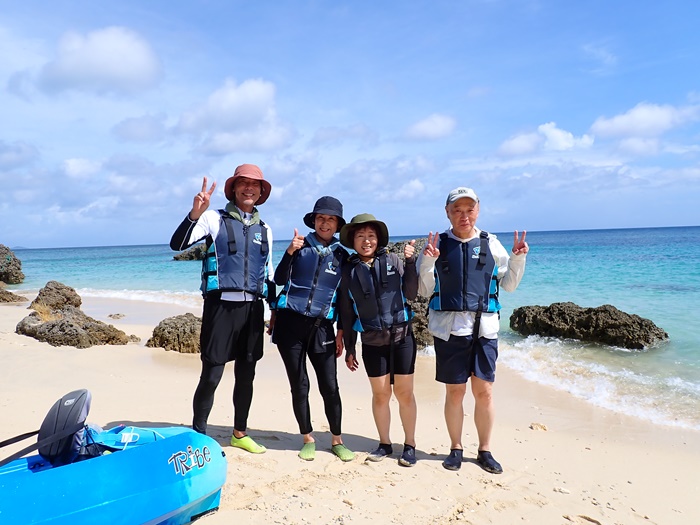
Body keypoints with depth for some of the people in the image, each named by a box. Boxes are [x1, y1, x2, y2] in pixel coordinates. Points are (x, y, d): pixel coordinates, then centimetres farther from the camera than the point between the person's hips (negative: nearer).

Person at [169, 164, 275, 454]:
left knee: (246, 374, 12)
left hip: (252, 308, 5)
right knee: (211, 375, -3)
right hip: (221, 305, -4)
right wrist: (195, 213, -25)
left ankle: (240, 433, 27)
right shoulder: (215, 219, 1)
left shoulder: (264, 229, 15)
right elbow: (177, 244, -10)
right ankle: (198, 434, 14)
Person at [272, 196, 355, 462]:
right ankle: (308, 439, 22)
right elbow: (280, 279, -5)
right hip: (290, 323, 0)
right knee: (299, 386, 6)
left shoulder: (342, 255, 6)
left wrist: (342, 333, 5)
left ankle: (337, 441, 18)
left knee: (330, 386, 0)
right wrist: (290, 252, -19)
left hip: (322, 327, 1)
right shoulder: (300, 245, 4)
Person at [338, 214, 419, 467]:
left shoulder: (393, 261, 0)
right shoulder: (349, 271, 3)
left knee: (404, 393, 5)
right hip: (372, 342, 1)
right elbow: (346, 312, 6)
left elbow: (411, 293, 0)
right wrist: (349, 348, 7)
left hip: (402, 336, -1)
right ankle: (384, 443, 26)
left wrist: (411, 262, -10)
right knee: (380, 394, 7)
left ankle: (409, 445, 21)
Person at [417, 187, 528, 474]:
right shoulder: (437, 244, 3)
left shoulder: (491, 243, 7)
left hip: (484, 328, 1)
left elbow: (508, 285, 13)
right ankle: (455, 448, 25)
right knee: (454, 392, 7)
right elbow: (424, 290, 3)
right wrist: (427, 261, -12)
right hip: (449, 328, -1)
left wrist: (518, 258, -2)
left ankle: (485, 450, 24)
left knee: (484, 391, 6)